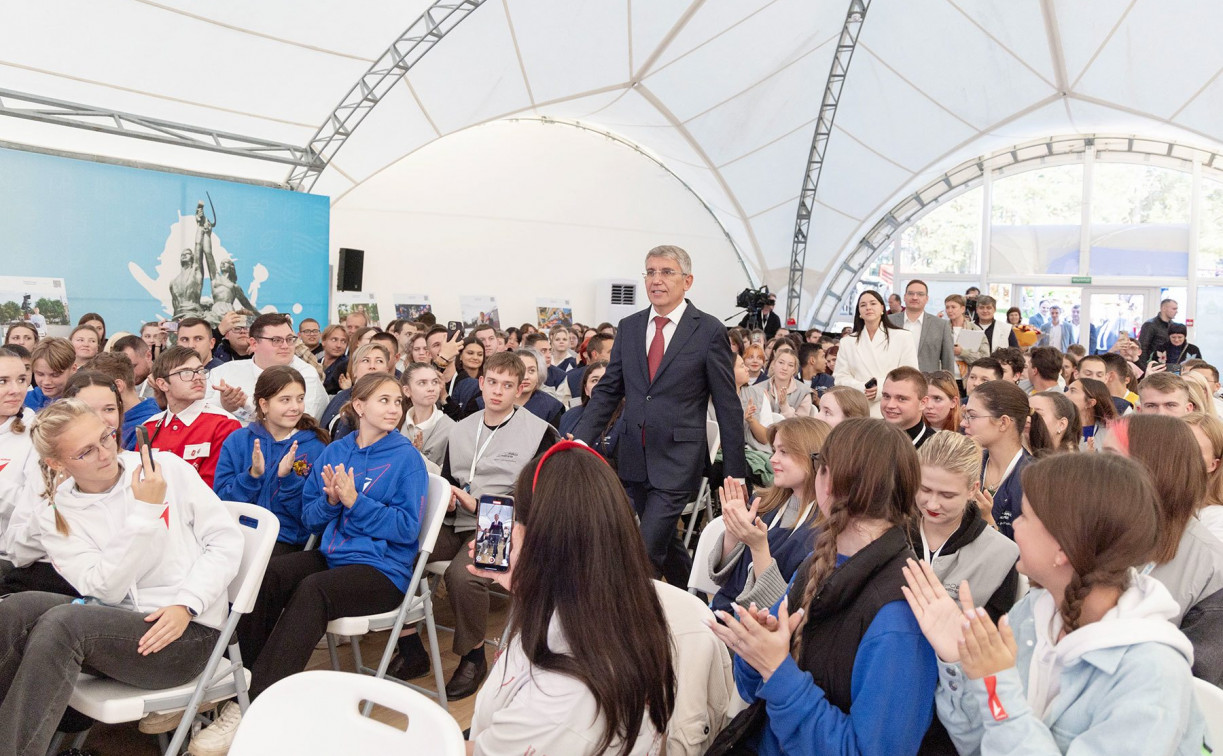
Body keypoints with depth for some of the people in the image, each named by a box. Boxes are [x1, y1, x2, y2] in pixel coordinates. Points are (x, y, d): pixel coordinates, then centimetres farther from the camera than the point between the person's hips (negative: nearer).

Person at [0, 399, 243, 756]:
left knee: (61, 623, -27)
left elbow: (226, 539, -2)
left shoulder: (167, 467, -1)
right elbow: (106, 590, -8)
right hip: (117, 625, 3)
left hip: (190, 630, -3)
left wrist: (186, 605, -14)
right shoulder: (56, 516, 4)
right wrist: (145, 513, -16)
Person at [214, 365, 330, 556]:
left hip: (285, 539, -2)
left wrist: (288, 478, -16)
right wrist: (252, 475, -14)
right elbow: (220, 501, 2)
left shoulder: (315, 447, 2)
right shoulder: (236, 440, 10)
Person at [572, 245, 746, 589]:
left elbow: (728, 406, -5)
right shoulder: (628, 327, 7)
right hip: (635, 457, 5)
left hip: (678, 459, -5)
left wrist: (735, 472, -4)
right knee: (664, 541, 19)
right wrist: (581, 439, -6)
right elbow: (607, 389, 8)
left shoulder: (709, 330, -7)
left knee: (646, 548, -11)